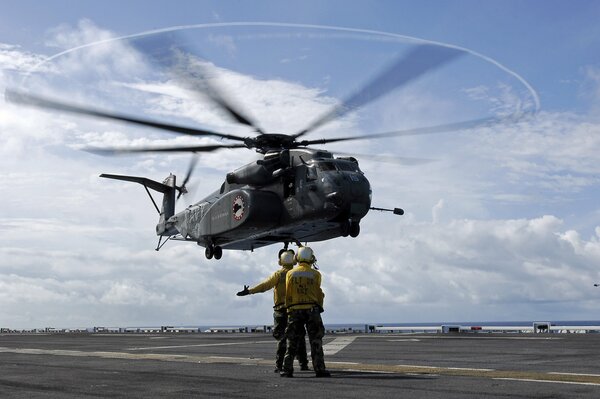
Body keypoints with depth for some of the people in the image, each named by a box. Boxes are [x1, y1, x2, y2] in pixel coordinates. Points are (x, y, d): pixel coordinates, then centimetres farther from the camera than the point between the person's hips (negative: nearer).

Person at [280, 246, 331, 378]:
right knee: (315, 341, 3)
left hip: (295, 311, 2)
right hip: (312, 309, -1)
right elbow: (318, 294, 1)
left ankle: (287, 369, 5)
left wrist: (289, 309, 15)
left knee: (292, 341, 8)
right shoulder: (315, 274, -1)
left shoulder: (290, 273, 3)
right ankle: (319, 369, 0)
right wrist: (319, 306, 17)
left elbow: (288, 294, 5)